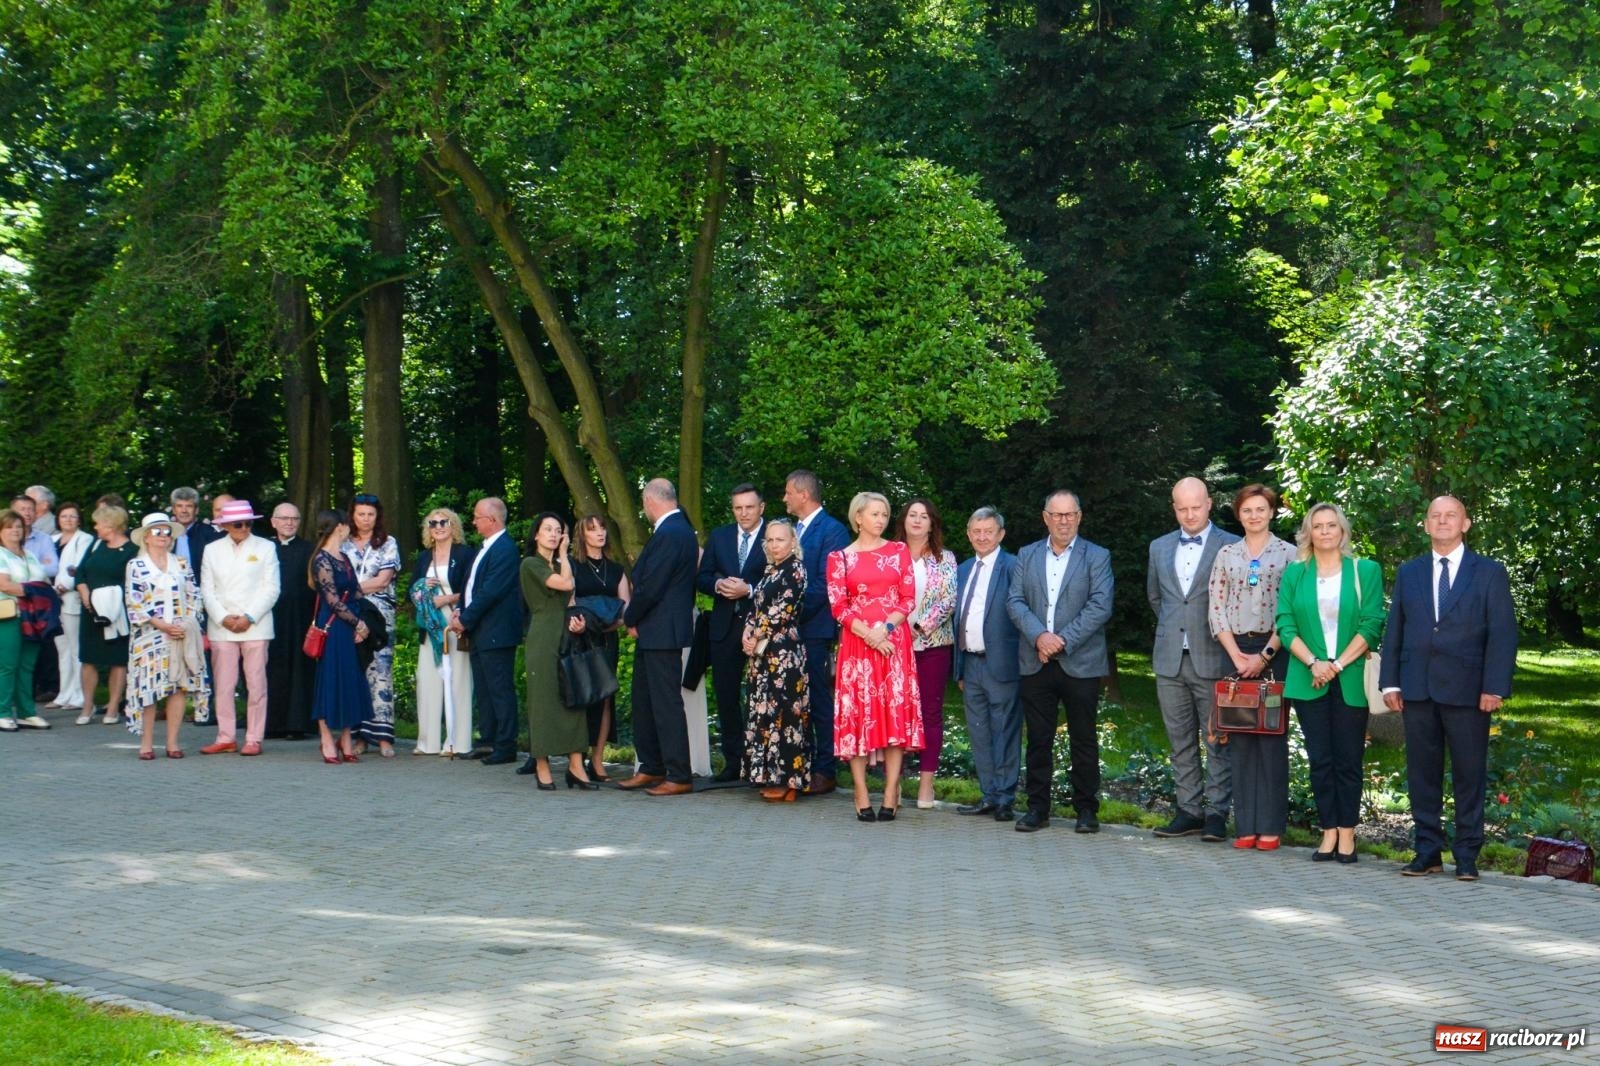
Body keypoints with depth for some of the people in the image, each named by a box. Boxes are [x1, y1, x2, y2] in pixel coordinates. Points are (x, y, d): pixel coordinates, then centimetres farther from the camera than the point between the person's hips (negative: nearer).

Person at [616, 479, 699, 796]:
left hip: (661, 632, -10)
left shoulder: (668, 534, -18)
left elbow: (650, 588, -21)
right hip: (654, 633, 10)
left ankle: (679, 777, -2)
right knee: (644, 701, 16)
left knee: (666, 702, -6)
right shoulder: (681, 529, 14)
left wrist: (630, 619, -6)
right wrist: (635, 619, 10)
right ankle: (651, 768, 24)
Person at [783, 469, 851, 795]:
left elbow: (826, 583, -15)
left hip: (815, 629, -8)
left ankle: (824, 771, 3)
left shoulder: (832, 530, -8)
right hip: (789, 629, 8)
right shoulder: (792, 529, 18)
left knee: (820, 700, -2)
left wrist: (796, 612, -15)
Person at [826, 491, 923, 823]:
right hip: (857, 643, -1)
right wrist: (868, 634, -13)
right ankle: (862, 797, 0)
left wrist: (886, 629, -11)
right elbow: (838, 606, 0)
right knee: (858, 714, -3)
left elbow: (908, 599, 4)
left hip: (895, 642, 1)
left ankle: (890, 796, -2)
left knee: (895, 713, -3)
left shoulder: (899, 551, 10)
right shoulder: (840, 557, 6)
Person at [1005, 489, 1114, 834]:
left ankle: (1086, 809, 11)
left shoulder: (1097, 557, 3)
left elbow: (1100, 606, -8)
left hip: (1080, 663, -2)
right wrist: (1039, 636, -13)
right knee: (1038, 739, 6)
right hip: (1035, 663, 2)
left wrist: (1062, 640, -14)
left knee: (1083, 740, 3)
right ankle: (1038, 808, 12)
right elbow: (1015, 602, 3)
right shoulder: (1026, 556, 12)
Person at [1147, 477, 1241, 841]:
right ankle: (1188, 810, 15)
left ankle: (1217, 813, 3)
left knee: (1218, 742, -1)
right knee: (1181, 742, 9)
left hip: (1212, 659, -5)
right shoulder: (1160, 547, 13)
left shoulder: (1230, 546, -3)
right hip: (1169, 660, 5)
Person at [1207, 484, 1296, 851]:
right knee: (1240, 739, 2)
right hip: (1235, 652, 3)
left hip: (1274, 652, -2)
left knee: (1272, 737, -3)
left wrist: (1265, 655, -10)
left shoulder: (1288, 554, 2)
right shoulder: (1226, 555, 10)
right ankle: (1245, 825, 6)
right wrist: (1237, 655, -5)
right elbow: (1216, 611, 5)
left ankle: (1270, 827, 0)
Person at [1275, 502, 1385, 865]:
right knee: (1319, 760, 3)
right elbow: (1285, 625, 2)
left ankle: (1347, 834, 6)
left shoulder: (1365, 571, 4)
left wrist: (1337, 665, -11)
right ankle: (1328, 832, 8)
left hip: (1350, 681, -2)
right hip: (1308, 681, 2)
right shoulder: (1295, 573, 8)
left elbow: (1372, 625, -3)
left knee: (1348, 759, 0)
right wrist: (1313, 663, -11)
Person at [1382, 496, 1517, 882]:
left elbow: (1503, 634, -2)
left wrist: (1494, 687, -11)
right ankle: (1428, 850, 13)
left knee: (1469, 774, 2)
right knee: (1422, 772, 5)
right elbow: (1394, 630, 11)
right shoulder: (1408, 572, 13)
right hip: (1418, 689, 3)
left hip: (1466, 690, -3)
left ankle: (1467, 855, 9)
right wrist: (1390, 682, 3)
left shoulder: (1490, 573, 4)